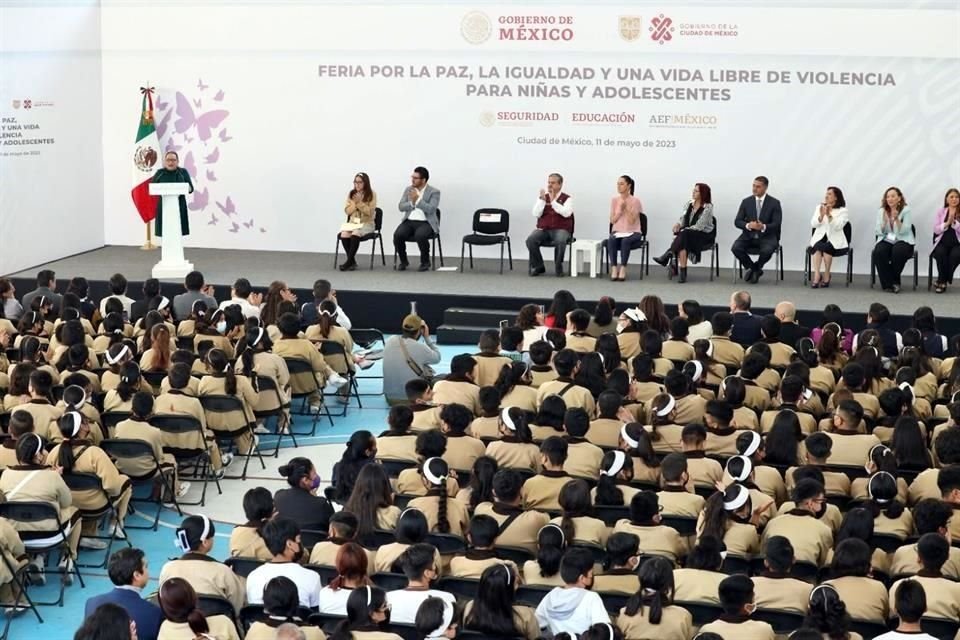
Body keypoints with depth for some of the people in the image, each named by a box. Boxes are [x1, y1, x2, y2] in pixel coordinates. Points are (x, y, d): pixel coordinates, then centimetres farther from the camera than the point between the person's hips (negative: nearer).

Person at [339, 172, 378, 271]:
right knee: (344, 235, -29)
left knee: (355, 234, -36)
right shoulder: (351, 194, 8)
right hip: (352, 222, 4)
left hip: (366, 223, -4)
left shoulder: (371, 195, -3)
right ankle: (352, 261, -15)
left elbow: (370, 212, -9)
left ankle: (349, 261, -26)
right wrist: (354, 203, -11)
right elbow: (347, 211, 6)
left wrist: (360, 202, -19)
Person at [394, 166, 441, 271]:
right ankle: (403, 261, -1)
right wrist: (412, 203, -12)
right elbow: (401, 207, 5)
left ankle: (425, 262, -11)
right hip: (409, 221, 4)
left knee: (420, 235, -37)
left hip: (425, 223, -4)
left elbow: (430, 209, -16)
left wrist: (417, 200, -19)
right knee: (397, 235, -26)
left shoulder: (434, 192, -2)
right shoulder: (408, 190, 13)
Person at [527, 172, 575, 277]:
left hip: (561, 230, -3)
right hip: (543, 229, 3)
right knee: (530, 240, -26)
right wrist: (542, 199, -12)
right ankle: (538, 266, -5)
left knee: (560, 241, -37)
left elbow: (566, 213, -17)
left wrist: (553, 201, -20)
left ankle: (558, 267, -13)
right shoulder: (542, 197, 11)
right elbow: (536, 214, -1)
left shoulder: (567, 198, 2)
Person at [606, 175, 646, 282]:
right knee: (611, 240, -33)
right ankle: (614, 269, -32)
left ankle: (623, 269, -31)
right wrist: (620, 208, -13)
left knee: (625, 240, -37)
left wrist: (626, 206, -19)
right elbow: (612, 220, -1)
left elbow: (631, 221, -14)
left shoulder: (635, 201, -5)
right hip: (617, 232, 3)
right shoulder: (614, 200, 5)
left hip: (633, 233, -3)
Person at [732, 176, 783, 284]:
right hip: (748, 235, 3)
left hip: (767, 236, -3)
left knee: (767, 250, -35)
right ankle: (755, 270, -1)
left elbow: (776, 224, -8)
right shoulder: (746, 202, 7)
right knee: (735, 248, -26)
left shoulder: (774, 203, 0)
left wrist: (764, 227, -29)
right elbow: (737, 222, 2)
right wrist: (748, 225, -22)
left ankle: (755, 268, 0)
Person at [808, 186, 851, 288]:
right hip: (820, 238, 2)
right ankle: (817, 275, -34)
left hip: (835, 241, -2)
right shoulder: (819, 207, 16)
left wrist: (829, 215, -24)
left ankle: (826, 276, -20)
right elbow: (813, 224, 4)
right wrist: (821, 216, -14)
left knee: (826, 247, -33)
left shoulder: (843, 211, 4)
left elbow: (838, 226, -12)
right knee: (817, 246, -32)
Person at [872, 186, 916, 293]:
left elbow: (903, 231, -14)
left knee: (898, 251, -36)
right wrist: (884, 219, -17)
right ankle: (888, 283, -16)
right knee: (878, 252, -30)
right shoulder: (881, 211, 6)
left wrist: (896, 219, -27)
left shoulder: (906, 211, -4)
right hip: (886, 240, 2)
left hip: (903, 241, -2)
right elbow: (878, 232, -1)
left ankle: (894, 280, -11)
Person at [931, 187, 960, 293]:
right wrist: (947, 223, -13)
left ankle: (942, 281, -13)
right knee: (940, 253, -33)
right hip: (942, 242, 1)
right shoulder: (940, 211, 7)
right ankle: (943, 281, -13)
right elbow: (936, 230, 0)